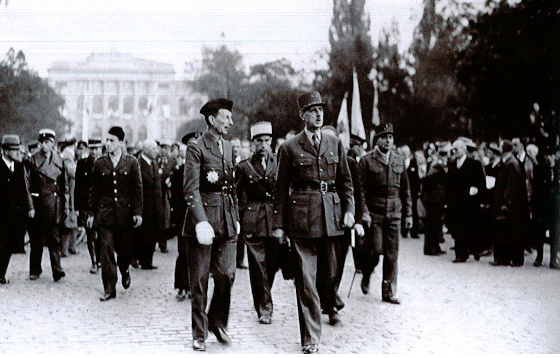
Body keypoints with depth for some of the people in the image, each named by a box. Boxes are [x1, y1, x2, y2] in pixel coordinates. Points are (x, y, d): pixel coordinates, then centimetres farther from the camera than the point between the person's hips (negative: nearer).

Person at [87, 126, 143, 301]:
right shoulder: (100, 163, 6)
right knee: (106, 251, -4)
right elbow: (94, 190, 10)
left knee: (124, 248, 7)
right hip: (104, 213, 1)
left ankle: (124, 271, 40)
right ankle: (109, 289, 2)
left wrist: (138, 212, -4)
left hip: (125, 213, -1)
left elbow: (137, 188, 2)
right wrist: (91, 213, 7)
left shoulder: (131, 162, 2)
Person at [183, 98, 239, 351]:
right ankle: (199, 333, 12)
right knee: (199, 281, 2)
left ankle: (218, 322, 20)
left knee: (227, 274, 0)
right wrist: (201, 221, -21)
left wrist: (236, 217, 18)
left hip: (227, 219, 6)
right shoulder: (196, 148, -6)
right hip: (203, 216, -6)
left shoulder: (228, 147, 16)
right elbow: (191, 189, -13)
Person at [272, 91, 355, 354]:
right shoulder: (290, 148, 3)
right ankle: (310, 338, 2)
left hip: (331, 214, 3)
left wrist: (349, 210, 2)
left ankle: (331, 305, 43)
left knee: (330, 270, 10)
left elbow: (346, 181, 15)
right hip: (301, 216, -3)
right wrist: (278, 224, 1)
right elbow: (281, 189, 4)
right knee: (306, 278, -4)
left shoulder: (335, 144, 12)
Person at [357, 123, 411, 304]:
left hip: (394, 214, 4)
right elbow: (361, 189, -3)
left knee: (392, 254, 3)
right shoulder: (367, 161, -2)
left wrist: (408, 214, 12)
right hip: (374, 213, -4)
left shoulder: (399, 160, 11)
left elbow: (405, 190, 15)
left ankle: (389, 292, 11)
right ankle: (366, 274, 23)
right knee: (375, 250, -7)